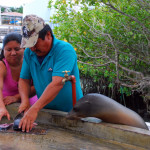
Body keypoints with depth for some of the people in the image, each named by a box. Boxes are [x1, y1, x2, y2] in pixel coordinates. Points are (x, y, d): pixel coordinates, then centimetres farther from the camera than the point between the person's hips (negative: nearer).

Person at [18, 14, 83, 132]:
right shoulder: (29, 52, 3)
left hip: (70, 112, -4)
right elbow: (24, 80, 8)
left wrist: (35, 109, -36)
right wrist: (25, 101, -13)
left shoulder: (65, 50, -18)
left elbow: (57, 84, -28)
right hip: (46, 111, 5)